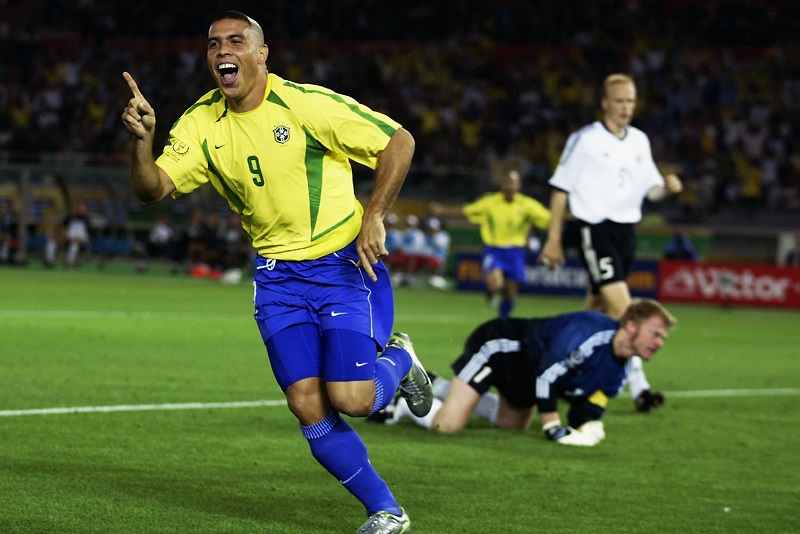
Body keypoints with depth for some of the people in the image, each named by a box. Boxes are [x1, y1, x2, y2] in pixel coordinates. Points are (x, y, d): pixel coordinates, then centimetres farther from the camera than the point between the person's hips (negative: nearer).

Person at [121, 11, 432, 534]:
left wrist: (373, 217, -17)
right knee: (308, 408, -7)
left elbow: (399, 141, -11)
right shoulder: (202, 124, 0)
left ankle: (398, 360, 21)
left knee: (349, 398, -15)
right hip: (278, 277, 4)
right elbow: (152, 188, -7)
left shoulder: (306, 104, -15)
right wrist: (142, 139, -26)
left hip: (345, 261, -4)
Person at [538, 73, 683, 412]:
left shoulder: (639, 141, 12)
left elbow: (650, 189, 16)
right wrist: (554, 239, -3)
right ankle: (638, 386, -21)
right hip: (595, 229, -6)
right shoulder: (584, 140, -4)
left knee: (596, 311, 13)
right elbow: (561, 189, -1)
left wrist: (667, 187, -8)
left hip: (626, 229, 6)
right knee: (621, 306, -18)